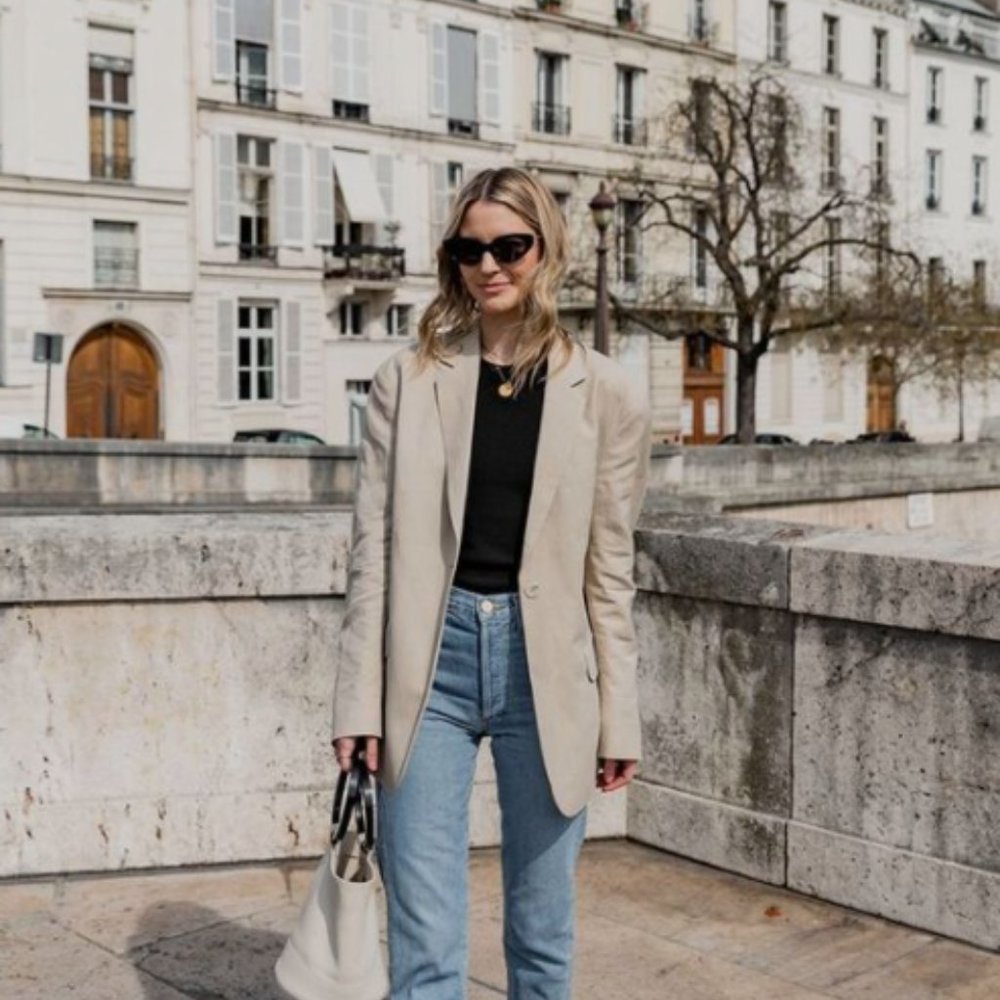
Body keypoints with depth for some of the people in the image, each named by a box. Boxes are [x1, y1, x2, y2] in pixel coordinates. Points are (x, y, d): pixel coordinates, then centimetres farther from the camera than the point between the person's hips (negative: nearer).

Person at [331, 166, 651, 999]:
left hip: (544, 666, 1)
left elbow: (610, 571, 4)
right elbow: (374, 550, 1)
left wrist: (619, 717, 4)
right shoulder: (409, 379, 3)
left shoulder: (602, 393, 2)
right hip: (431, 659, 0)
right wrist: (361, 701, -3)